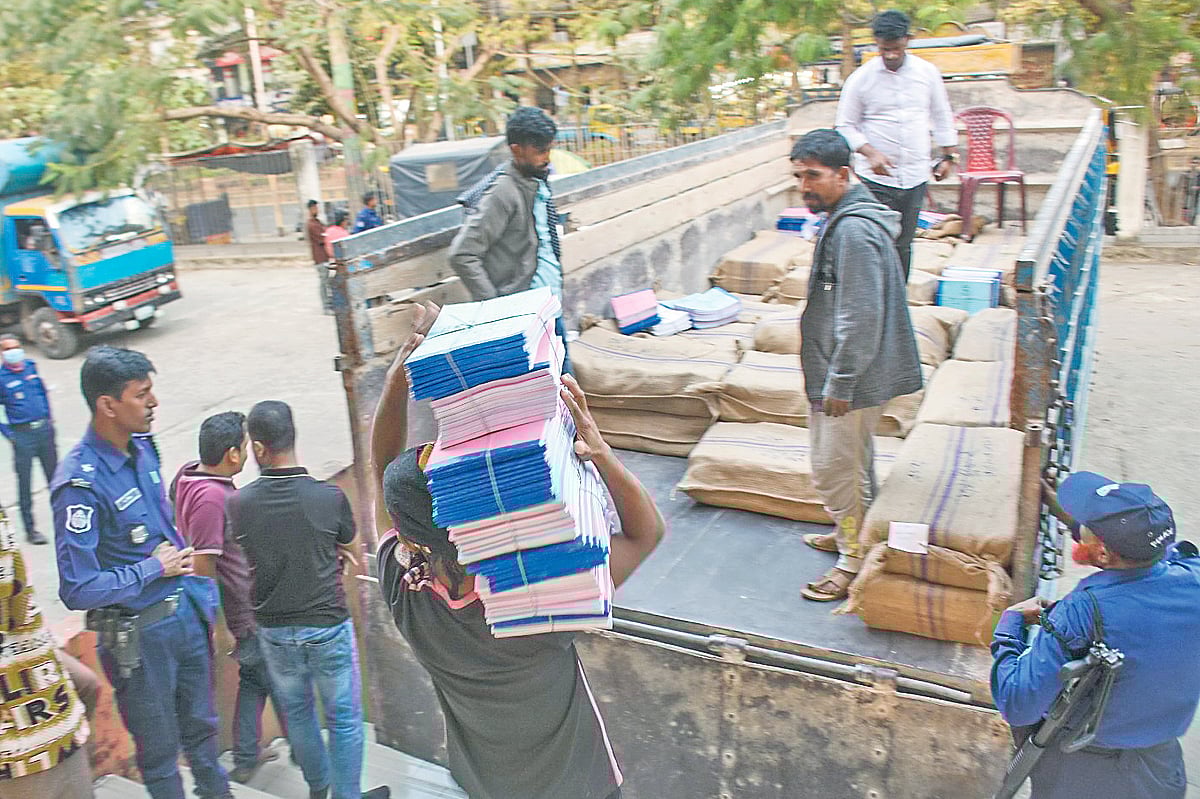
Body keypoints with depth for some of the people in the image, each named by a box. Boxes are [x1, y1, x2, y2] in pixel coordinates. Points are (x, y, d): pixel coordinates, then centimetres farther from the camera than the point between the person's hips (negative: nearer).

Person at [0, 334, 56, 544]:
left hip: (44, 430, 4)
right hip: (22, 434, -4)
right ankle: (30, 529, 12)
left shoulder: (31, 366, 4)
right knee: (25, 482, 4)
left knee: (54, 475, 14)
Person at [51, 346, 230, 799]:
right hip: (139, 634, -7)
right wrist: (154, 569, -18)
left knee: (201, 727, 25)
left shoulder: (142, 448, -1)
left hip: (186, 612, 7)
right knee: (160, 749, 15)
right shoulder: (80, 483, -25)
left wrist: (191, 572, 10)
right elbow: (77, 590, -27)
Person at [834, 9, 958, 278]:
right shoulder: (861, 78, -4)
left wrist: (948, 156, 12)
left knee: (903, 245, 9)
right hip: (875, 178, -3)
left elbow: (942, 117, 16)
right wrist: (870, 153, -15)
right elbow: (845, 126, 0)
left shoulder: (927, 72, 5)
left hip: (915, 175, 3)